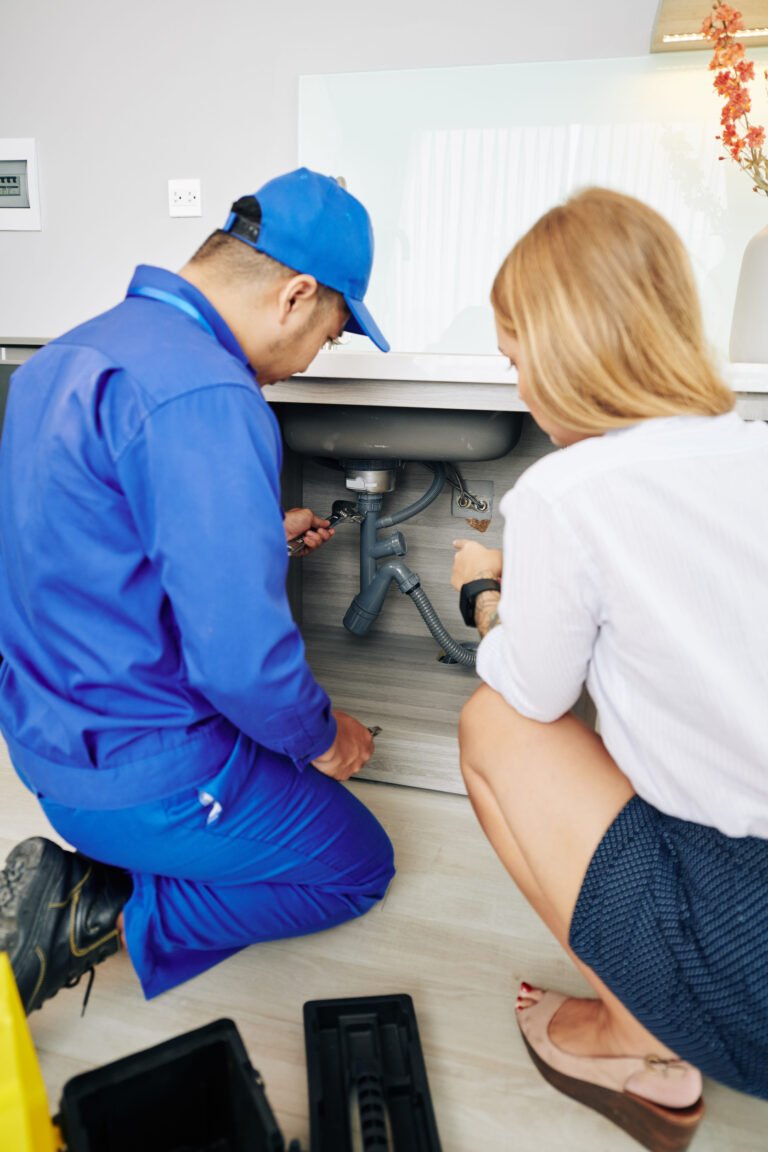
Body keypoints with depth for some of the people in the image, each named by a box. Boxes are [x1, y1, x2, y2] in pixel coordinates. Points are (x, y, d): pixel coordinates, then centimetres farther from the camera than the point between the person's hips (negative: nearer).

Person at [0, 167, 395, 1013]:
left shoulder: (75, 351, 5)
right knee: (360, 866, 14)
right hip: (146, 777, -9)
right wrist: (325, 737, -8)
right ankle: (102, 915, 1)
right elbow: (243, 660, -30)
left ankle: (82, 885, 14)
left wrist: (258, 531, 20)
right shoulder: (207, 399, -27)